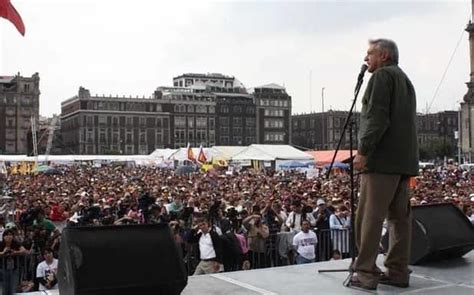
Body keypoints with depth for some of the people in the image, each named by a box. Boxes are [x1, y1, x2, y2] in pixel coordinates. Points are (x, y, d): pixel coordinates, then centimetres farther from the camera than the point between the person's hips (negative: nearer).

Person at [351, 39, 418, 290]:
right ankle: (398, 272, 12)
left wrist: (363, 151, -16)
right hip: (404, 159, 10)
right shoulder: (405, 79, 24)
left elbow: (377, 117, -16)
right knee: (399, 216, 8)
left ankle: (365, 273, -8)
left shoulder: (382, 76, -4)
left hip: (382, 158, -9)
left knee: (369, 217, -8)